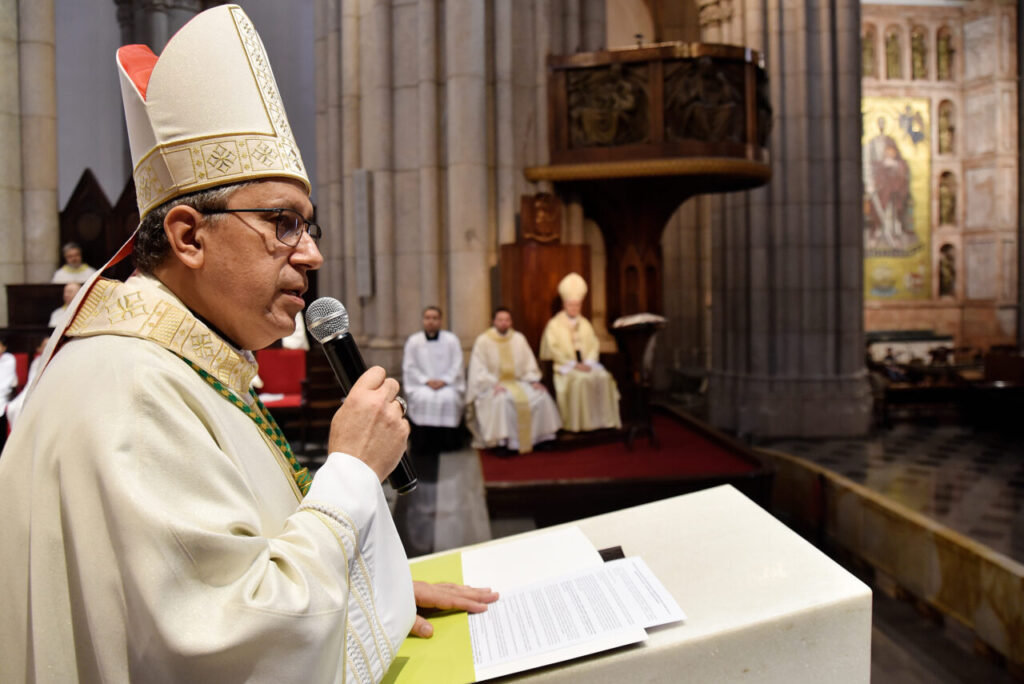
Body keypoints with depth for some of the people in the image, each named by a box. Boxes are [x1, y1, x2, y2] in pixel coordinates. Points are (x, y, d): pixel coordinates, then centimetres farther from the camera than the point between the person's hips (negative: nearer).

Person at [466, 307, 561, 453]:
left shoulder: (519, 338, 6)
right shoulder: (483, 340, -5)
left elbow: (528, 362, 10)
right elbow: (478, 370, -9)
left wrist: (533, 380, -7)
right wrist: (494, 384, -23)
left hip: (517, 382, 4)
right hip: (491, 385, -4)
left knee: (541, 396, -19)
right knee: (502, 400, -37)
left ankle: (541, 437, -8)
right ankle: (502, 441, -27)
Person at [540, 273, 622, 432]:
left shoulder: (585, 324, 16)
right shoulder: (554, 324, 1)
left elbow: (594, 346, 10)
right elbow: (554, 350, -6)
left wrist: (588, 363, -9)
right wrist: (574, 364, -15)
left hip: (587, 364, 4)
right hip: (565, 366, -4)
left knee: (604, 377, -24)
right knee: (580, 380, -34)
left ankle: (604, 419, -19)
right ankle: (579, 423, -27)